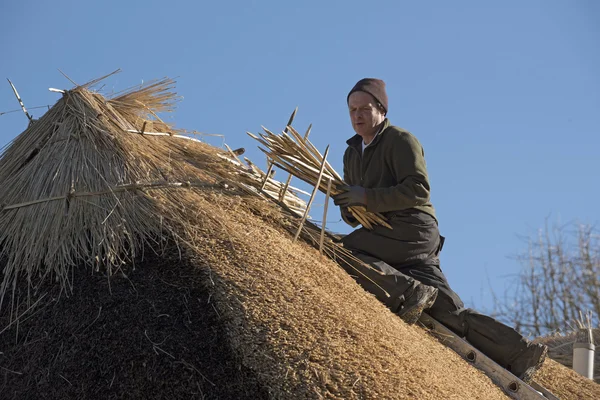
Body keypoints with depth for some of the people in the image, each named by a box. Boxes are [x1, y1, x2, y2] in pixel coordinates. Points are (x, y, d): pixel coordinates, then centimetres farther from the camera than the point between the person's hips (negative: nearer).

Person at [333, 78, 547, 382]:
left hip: (412, 229, -7)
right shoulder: (352, 152, 22)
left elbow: (418, 190, -15)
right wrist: (347, 206, -2)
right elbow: (352, 212, 23)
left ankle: (410, 292, -27)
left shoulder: (400, 140, -2)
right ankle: (520, 353, -4)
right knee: (452, 312, -1)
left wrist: (367, 197, -19)